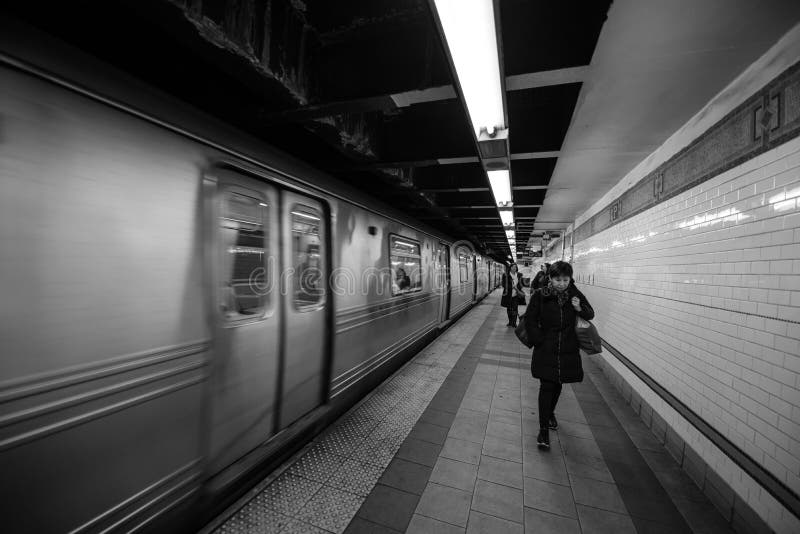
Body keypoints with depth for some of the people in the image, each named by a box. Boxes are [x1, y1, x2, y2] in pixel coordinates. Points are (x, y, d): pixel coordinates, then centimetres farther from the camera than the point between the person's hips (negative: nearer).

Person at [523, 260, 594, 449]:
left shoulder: (575, 295, -4)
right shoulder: (540, 295, -11)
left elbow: (590, 315, 6)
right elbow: (529, 320, -6)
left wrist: (580, 309, -16)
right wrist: (540, 341, -10)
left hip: (568, 351, 3)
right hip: (546, 350, -3)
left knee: (558, 385, 18)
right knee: (546, 386, -3)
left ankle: (550, 412, 44)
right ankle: (543, 429, 7)